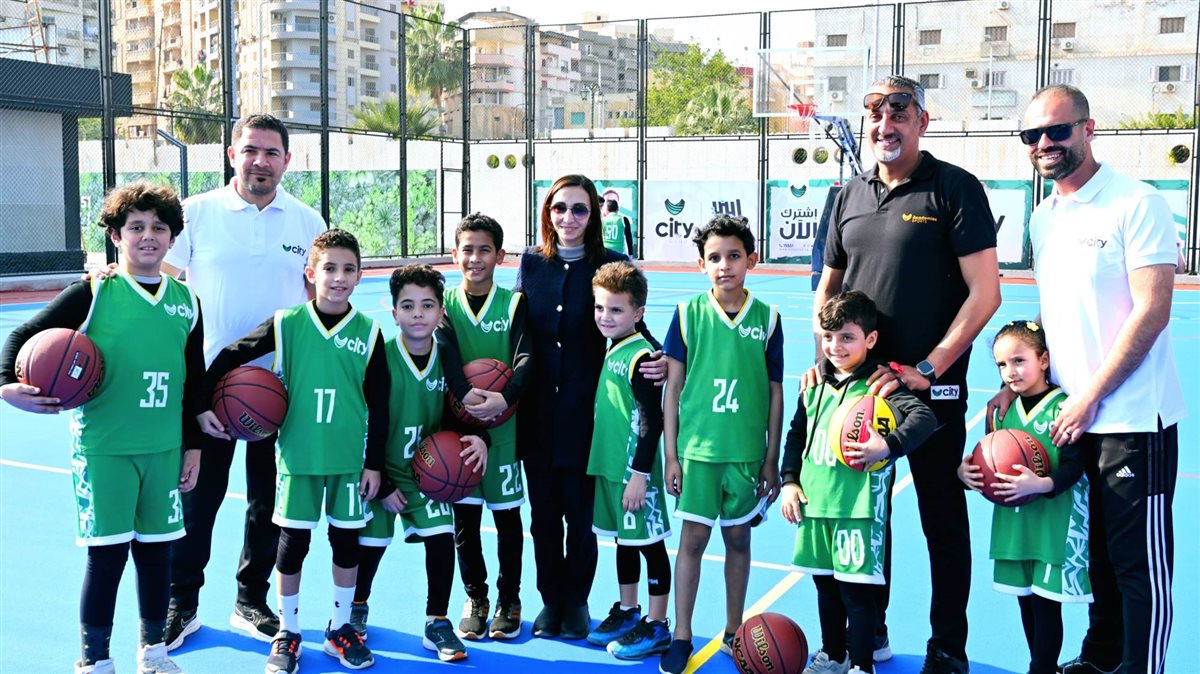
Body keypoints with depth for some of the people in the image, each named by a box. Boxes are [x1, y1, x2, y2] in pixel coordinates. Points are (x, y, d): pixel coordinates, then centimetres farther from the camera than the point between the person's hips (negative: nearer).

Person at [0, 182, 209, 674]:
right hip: (103, 448, -3)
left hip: (164, 449, 4)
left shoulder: (185, 301, 6)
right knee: (106, 553, 1)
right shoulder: (93, 294, -5)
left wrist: (193, 446, 11)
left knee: (157, 550, 11)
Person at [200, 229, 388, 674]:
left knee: (347, 541, 10)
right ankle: (287, 633, 23)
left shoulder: (368, 332, -2)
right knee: (292, 543, 6)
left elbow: (379, 404, 0)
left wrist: (375, 463, 0)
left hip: (350, 459, 1)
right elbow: (231, 357, 4)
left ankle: (341, 629, 28)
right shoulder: (286, 324, -5)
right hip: (298, 457, -1)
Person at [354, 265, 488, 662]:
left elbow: (453, 418, 5)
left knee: (442, 537, -8)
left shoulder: (447, 360, -7)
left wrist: (476, 439, -17)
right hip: (381, 472, -3)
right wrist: (383, 486, -13)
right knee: (371, 544, 7)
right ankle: (356, 609, 36)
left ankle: (437, 625, 8)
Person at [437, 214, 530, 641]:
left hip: (504, 424, -1)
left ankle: (509, 599, 22)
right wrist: (465, 395, -30)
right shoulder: (445, 303, 3)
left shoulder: (514, 304, 0)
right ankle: (475, 598, 24)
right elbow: (446, 353, -13)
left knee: (507, 514, 6)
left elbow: (525, 360, -11)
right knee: (464, 515, 7)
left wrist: (505, 398, -30)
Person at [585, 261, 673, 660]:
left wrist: (640, 473, -18)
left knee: (649, 542, 3)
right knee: (623, 540, 19)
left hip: (635, 469, -9)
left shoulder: (641, 357, -17)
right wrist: (605, 463, 17)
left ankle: (657, 626, 14)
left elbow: (653, 422, -18)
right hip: (610, 465, 9)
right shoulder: (612, 351, 9)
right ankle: (627, 612, 34)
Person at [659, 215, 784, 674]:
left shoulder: (767, 318, -1)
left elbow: (775, 394, 4)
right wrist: (671, 455, -1)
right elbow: (673, 388, 1)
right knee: (693, 538, 3)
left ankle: (732, 631, 28)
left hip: (747, 451, 1)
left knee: (738, 538, 12)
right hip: (697, 447, -1)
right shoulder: (688, 314, -3)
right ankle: (681, 636, 16)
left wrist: (772, 460, 4)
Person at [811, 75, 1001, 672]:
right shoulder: (849, 196, 10)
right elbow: (827, 289, 18)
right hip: (858, 381, 5)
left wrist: (926, 369, -17)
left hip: (932, 386, -5)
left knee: (942, 518, 5)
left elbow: (984, 294, -12)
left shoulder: (954, 188, -6)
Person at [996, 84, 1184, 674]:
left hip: (1132, 418, -7)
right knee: (1097, 553, 18)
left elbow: (1152, 311, -16)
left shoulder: (1137, 204, -11)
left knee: (1140, 562, 1)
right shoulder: (1043, 218, 11)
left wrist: (1090, 395, -17)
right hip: (1072, 417, 7)